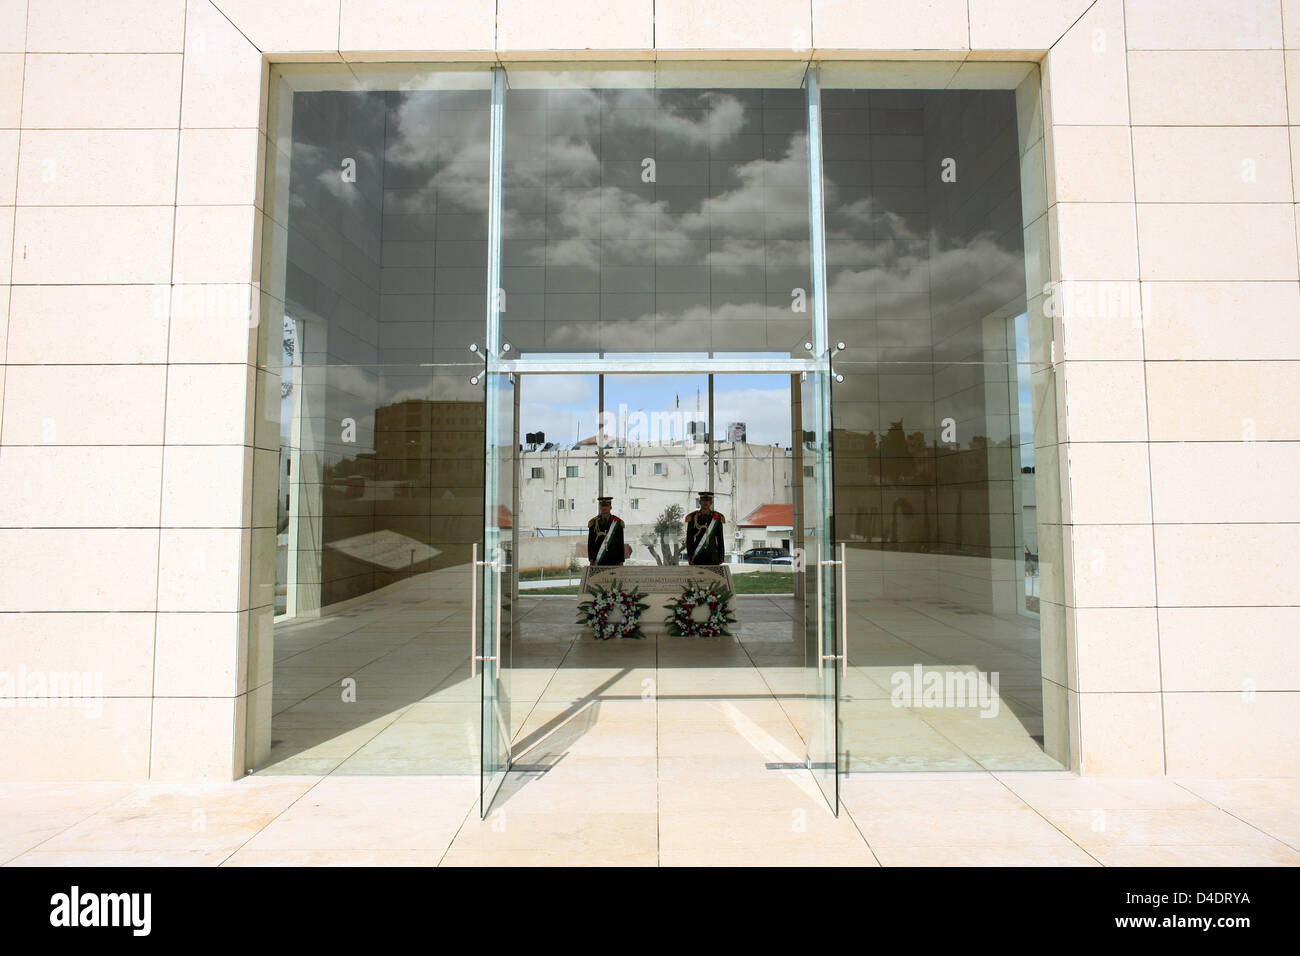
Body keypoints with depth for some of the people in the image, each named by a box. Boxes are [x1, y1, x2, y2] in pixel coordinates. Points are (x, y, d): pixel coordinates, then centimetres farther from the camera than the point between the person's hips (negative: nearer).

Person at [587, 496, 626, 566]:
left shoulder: (617, 522, 4)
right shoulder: (594, 523, 5)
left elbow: (621, 543, 4)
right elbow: (590, 543, 4)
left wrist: (621, 562, 0)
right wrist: (591, 560, -4)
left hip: (613, 561, 0)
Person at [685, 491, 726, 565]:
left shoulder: (717, 517, 4)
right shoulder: (693, 517, 0)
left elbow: (720, 539, 6)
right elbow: (689, 539, 0)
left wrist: (721, 557, 2)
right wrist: (689, 557, -7)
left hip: (713, 555, 1)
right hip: (697, 556, -1)